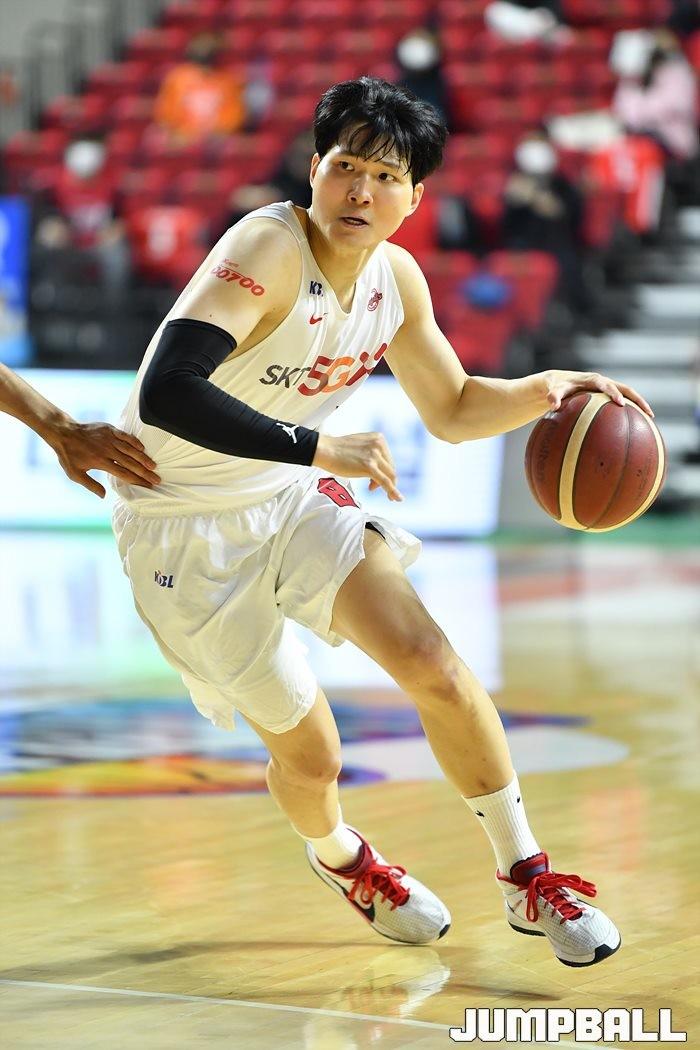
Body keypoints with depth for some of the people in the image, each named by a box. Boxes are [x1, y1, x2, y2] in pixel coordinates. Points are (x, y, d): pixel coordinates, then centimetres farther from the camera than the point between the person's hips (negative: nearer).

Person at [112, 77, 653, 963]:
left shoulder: (395, 279, -3)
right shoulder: (269, 249, -28)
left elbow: (452, 409, 12)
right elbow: (166, 394, -40)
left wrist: (544, 390, -7)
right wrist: (318, 447, -40)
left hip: (293, 493, 6)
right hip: (187, 527, -6)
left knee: (433, 666, -8)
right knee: (310, 750, 1)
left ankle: (526, 877, 8)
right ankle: (337, 856, 37)